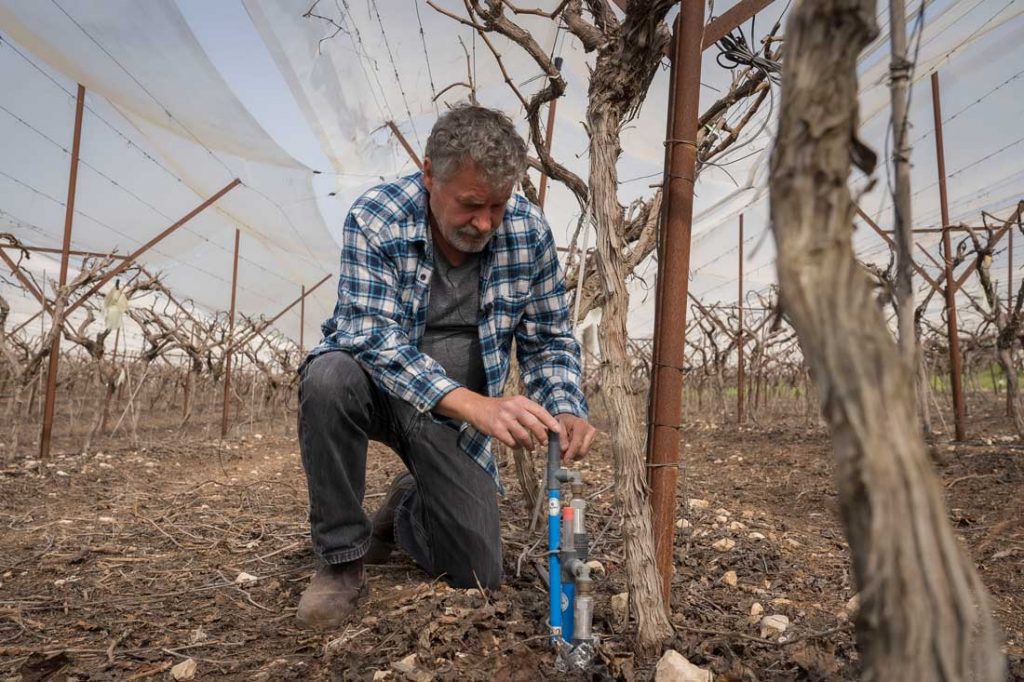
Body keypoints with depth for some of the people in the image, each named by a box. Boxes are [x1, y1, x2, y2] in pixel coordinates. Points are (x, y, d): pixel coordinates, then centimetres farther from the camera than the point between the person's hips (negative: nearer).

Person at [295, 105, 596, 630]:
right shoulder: (376, 218, -21)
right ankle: (342, 558, -14)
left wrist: (566, 410, -25)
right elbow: (371, 334, -31)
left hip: (456, 416, 2)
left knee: (478, 576, -2)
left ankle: (406, 509, 32)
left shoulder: (529, 233, -13)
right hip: (377, 387, -1)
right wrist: (477, 405, -44)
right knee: (330, 375, -38)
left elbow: (549, 340, -4)